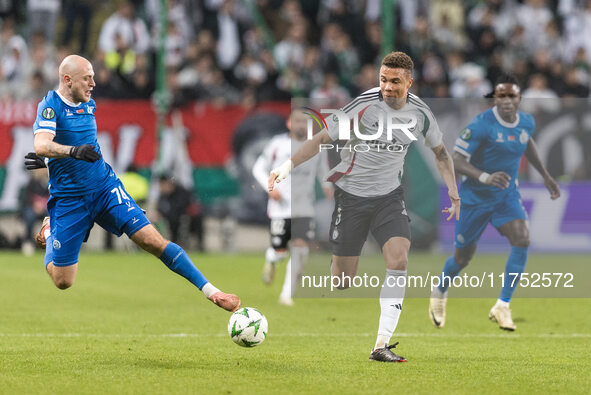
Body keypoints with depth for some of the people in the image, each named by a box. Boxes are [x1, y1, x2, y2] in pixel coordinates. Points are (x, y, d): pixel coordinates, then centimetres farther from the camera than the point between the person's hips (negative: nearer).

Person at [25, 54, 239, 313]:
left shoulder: (89, 105, 8)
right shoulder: (51, 105, -13)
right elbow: (41, 146, -31)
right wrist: (73, 151, -46)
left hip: (105, 187, 4)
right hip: (68, 200, -4)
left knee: (153, 241, -12)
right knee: (63, 281, 1)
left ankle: (210, 290, -10)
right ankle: (49, 230, 33)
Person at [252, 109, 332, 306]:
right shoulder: (278, 144, 0)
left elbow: (323, 172, 20)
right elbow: (259, 168, 6)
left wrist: (328, 186, -1)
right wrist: (270, 187, -10)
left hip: (304, 208, 2)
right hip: (280, 207, -2)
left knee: (300, 247, -13)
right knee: (280, 251, -2)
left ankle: (287, 294, -4)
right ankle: (270, 260, 37)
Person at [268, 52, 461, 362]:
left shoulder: (419, 112, -2)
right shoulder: (364, 104, -15)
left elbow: (440, 152, 16)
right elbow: (322, 139, -10)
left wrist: (453, 193, 10)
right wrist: (288, 165, -19)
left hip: (389, 196, 3)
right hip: (351, 194, -3)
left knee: (399, 258, -20)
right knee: (342, 278, -4)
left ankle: (381, 345, -19)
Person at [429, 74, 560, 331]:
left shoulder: (527, 123, -3)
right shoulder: (481, 125, -22)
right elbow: (457, 161, -23)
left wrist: (545, 176, 22)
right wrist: (485, 177, -39)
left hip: (507, 195, 4)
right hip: (476, 197, -4)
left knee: (522, 239, -20)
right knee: (464, 255, 8)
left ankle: (502, 307, -13)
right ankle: (439, 293, 40)